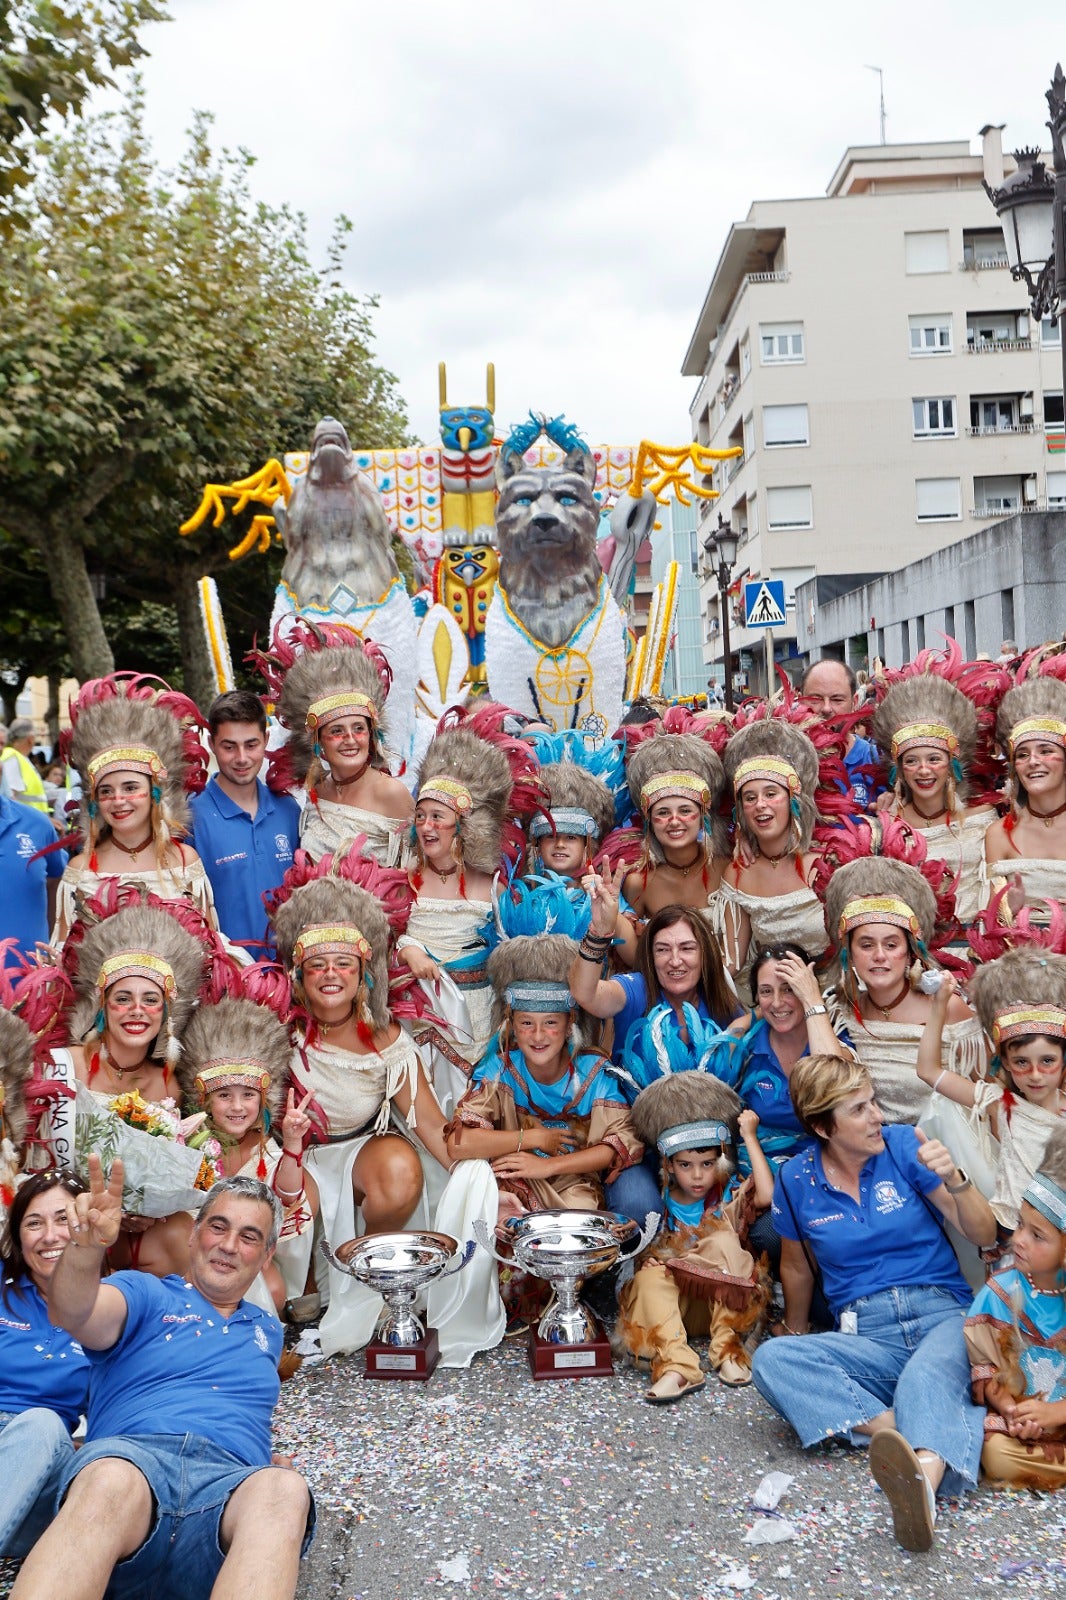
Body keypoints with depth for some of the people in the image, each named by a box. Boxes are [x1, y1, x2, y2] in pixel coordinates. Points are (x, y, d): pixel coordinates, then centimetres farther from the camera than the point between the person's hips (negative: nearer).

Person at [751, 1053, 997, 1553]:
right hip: (867, 1338, 3)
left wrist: (954, 1179, -17)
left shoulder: (904, 1146, 0)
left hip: (943, 1314, -2)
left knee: (927, 1377, -39)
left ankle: (924, 1475, -69)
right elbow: (798, 1268, 23)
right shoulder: (797, 1180, 5)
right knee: (771, 1359, -26)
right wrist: (797, 1333, 32)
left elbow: (984, 1235, 1)